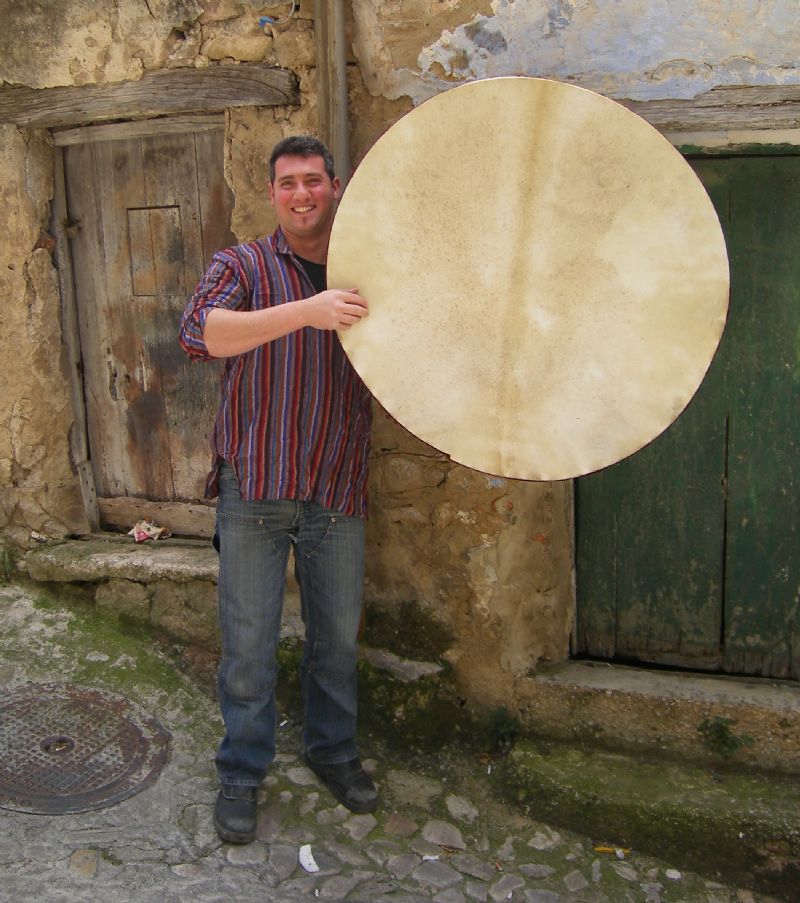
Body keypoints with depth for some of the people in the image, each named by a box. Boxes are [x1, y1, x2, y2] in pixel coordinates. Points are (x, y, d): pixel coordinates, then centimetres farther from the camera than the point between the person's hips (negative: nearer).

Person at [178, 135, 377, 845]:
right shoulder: (243, 266, -1)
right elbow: (199, 333, -21)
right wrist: (305, 311, -32)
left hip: (338, 493, 3)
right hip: (254, 490, -2)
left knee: (338, 636, 14)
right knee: (249, 641, 6)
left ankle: (334, 751, 35)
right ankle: (242, 773, 25)